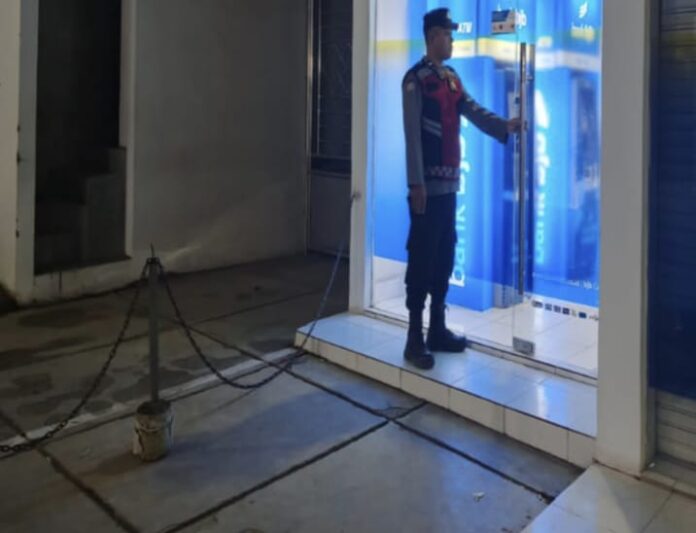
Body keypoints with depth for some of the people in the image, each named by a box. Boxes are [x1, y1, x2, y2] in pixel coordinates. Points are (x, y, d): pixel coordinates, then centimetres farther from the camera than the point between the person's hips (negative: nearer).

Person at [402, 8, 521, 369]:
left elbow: (474, 111, 9)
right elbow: (412, 134, -14)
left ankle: (438, 330, 21)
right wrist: (416, 184, -19)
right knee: (421, 259, -5)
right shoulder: (416, 79, -7)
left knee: (444, 258, 11)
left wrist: (505, 126, -7)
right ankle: (414, 339, 1)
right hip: (428, 186, -8)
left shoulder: (452, 78, 18)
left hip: (449, 183, 8)